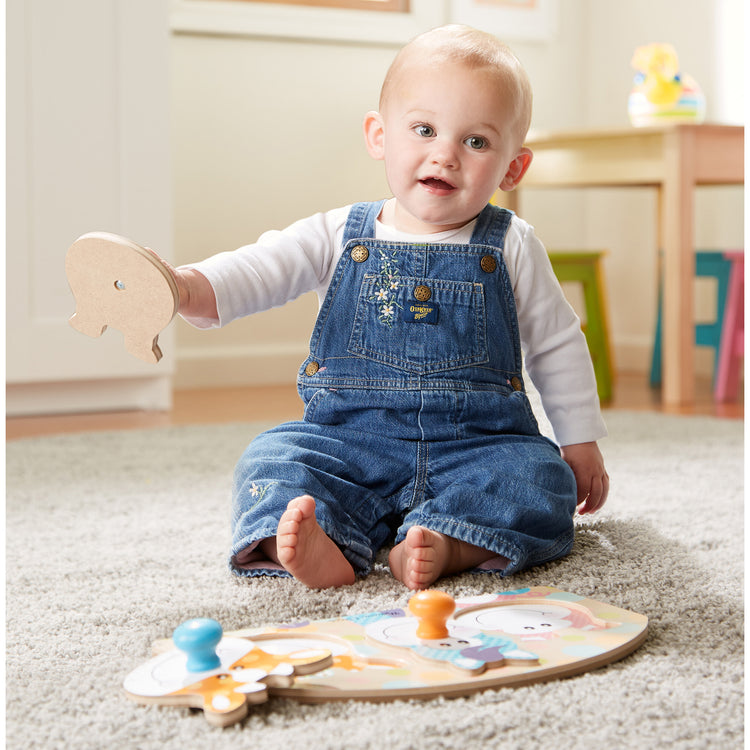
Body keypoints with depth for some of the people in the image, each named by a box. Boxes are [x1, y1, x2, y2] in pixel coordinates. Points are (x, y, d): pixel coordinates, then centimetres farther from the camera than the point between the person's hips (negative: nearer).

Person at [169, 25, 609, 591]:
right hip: (350, 442, 1)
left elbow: (558, 346, 12)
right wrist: (184, 287, -32)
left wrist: (581, 445, 13)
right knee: (272, 461, -23)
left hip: (477, 447, 0)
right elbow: (257, 270, -10)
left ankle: (446, 545, -42)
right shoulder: (339, 237, 4)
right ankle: (316, 548, -45)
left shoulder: (511, 249, 4)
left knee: (540, 481, -27)